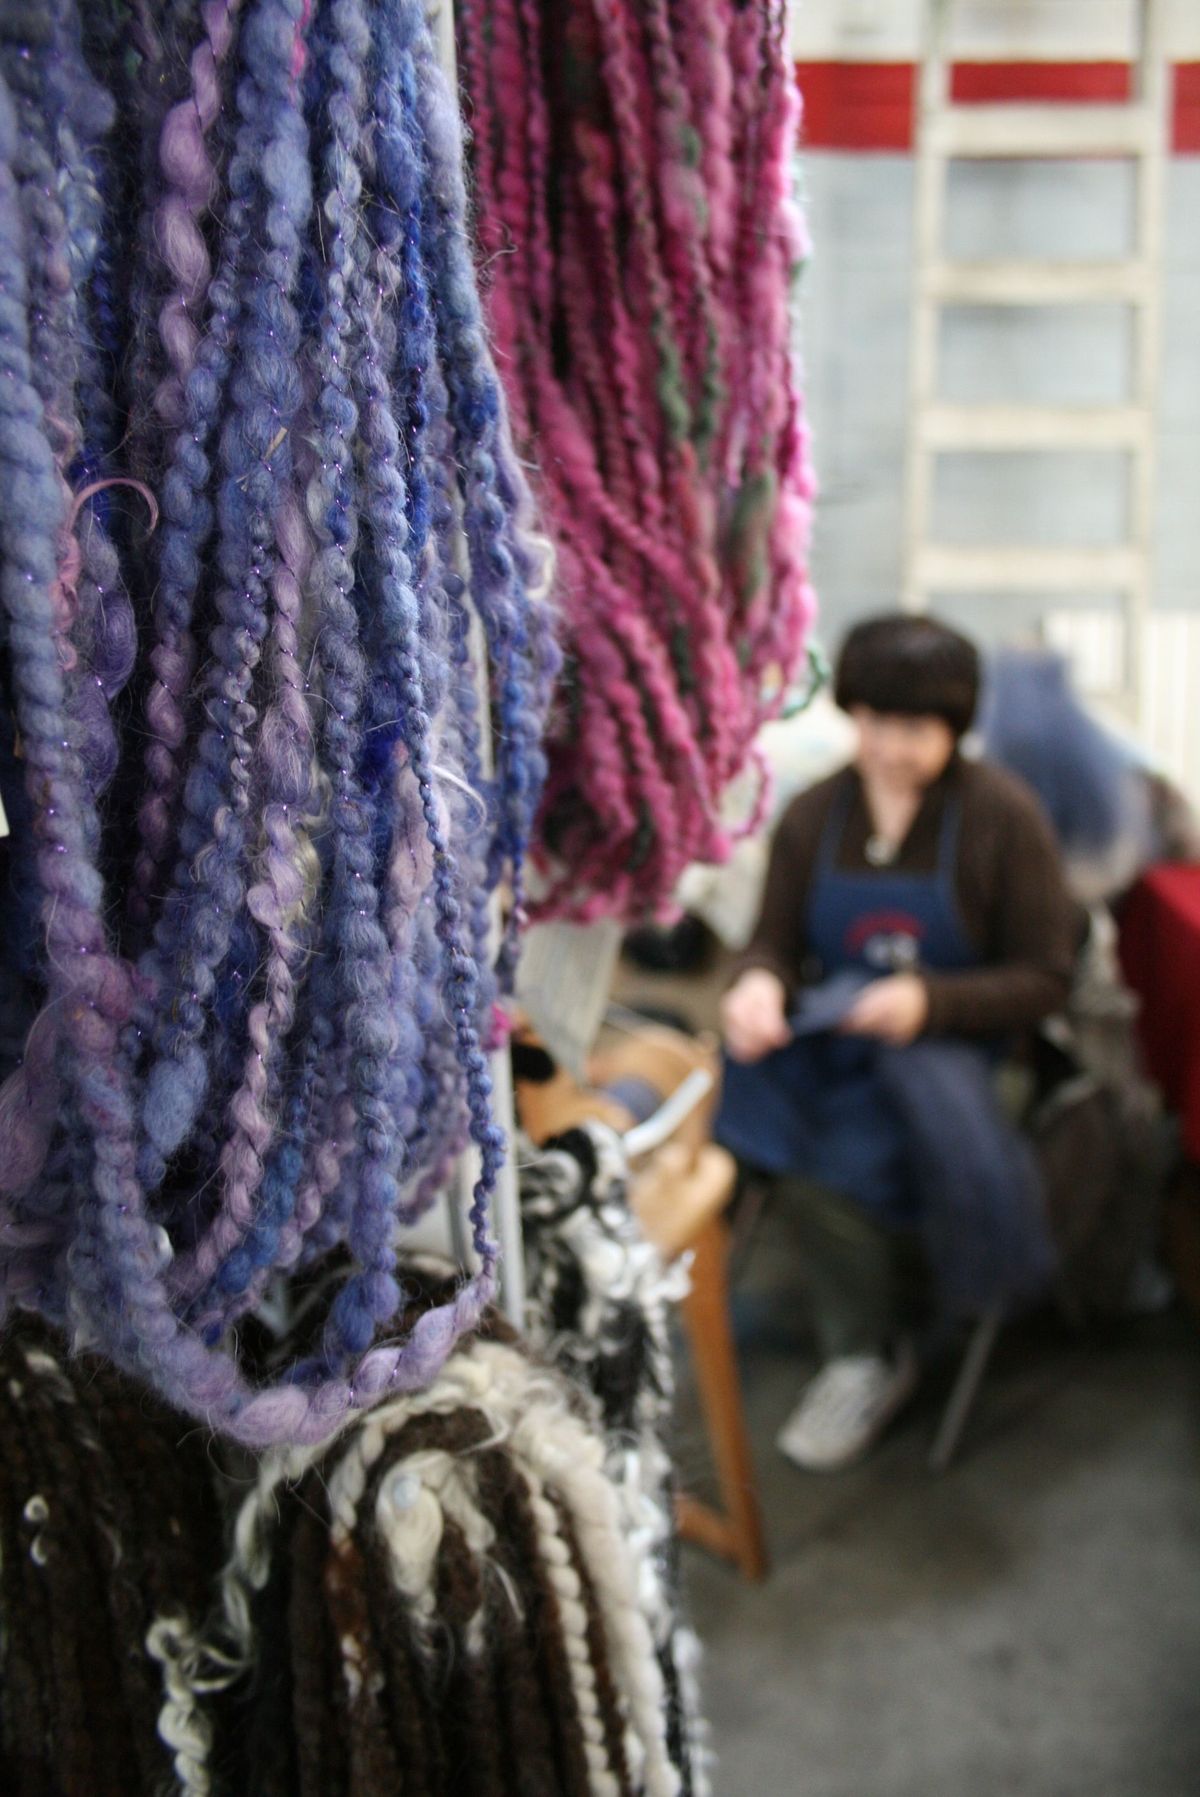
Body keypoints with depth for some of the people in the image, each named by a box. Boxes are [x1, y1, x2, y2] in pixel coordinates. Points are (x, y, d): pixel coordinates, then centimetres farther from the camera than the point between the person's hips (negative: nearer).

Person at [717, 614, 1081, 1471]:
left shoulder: (1003, 815, -7)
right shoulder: (813, 815, 3)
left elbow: (1045, 977, -6)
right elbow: (776, 941, 8)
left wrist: (930, 1002, -23)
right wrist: (759, 984, -19)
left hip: (949, 1041, -3)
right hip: (834, 1037, 4)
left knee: (835, 1156, -30)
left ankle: (867, 1360, -2)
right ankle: (872, 1349, -5)